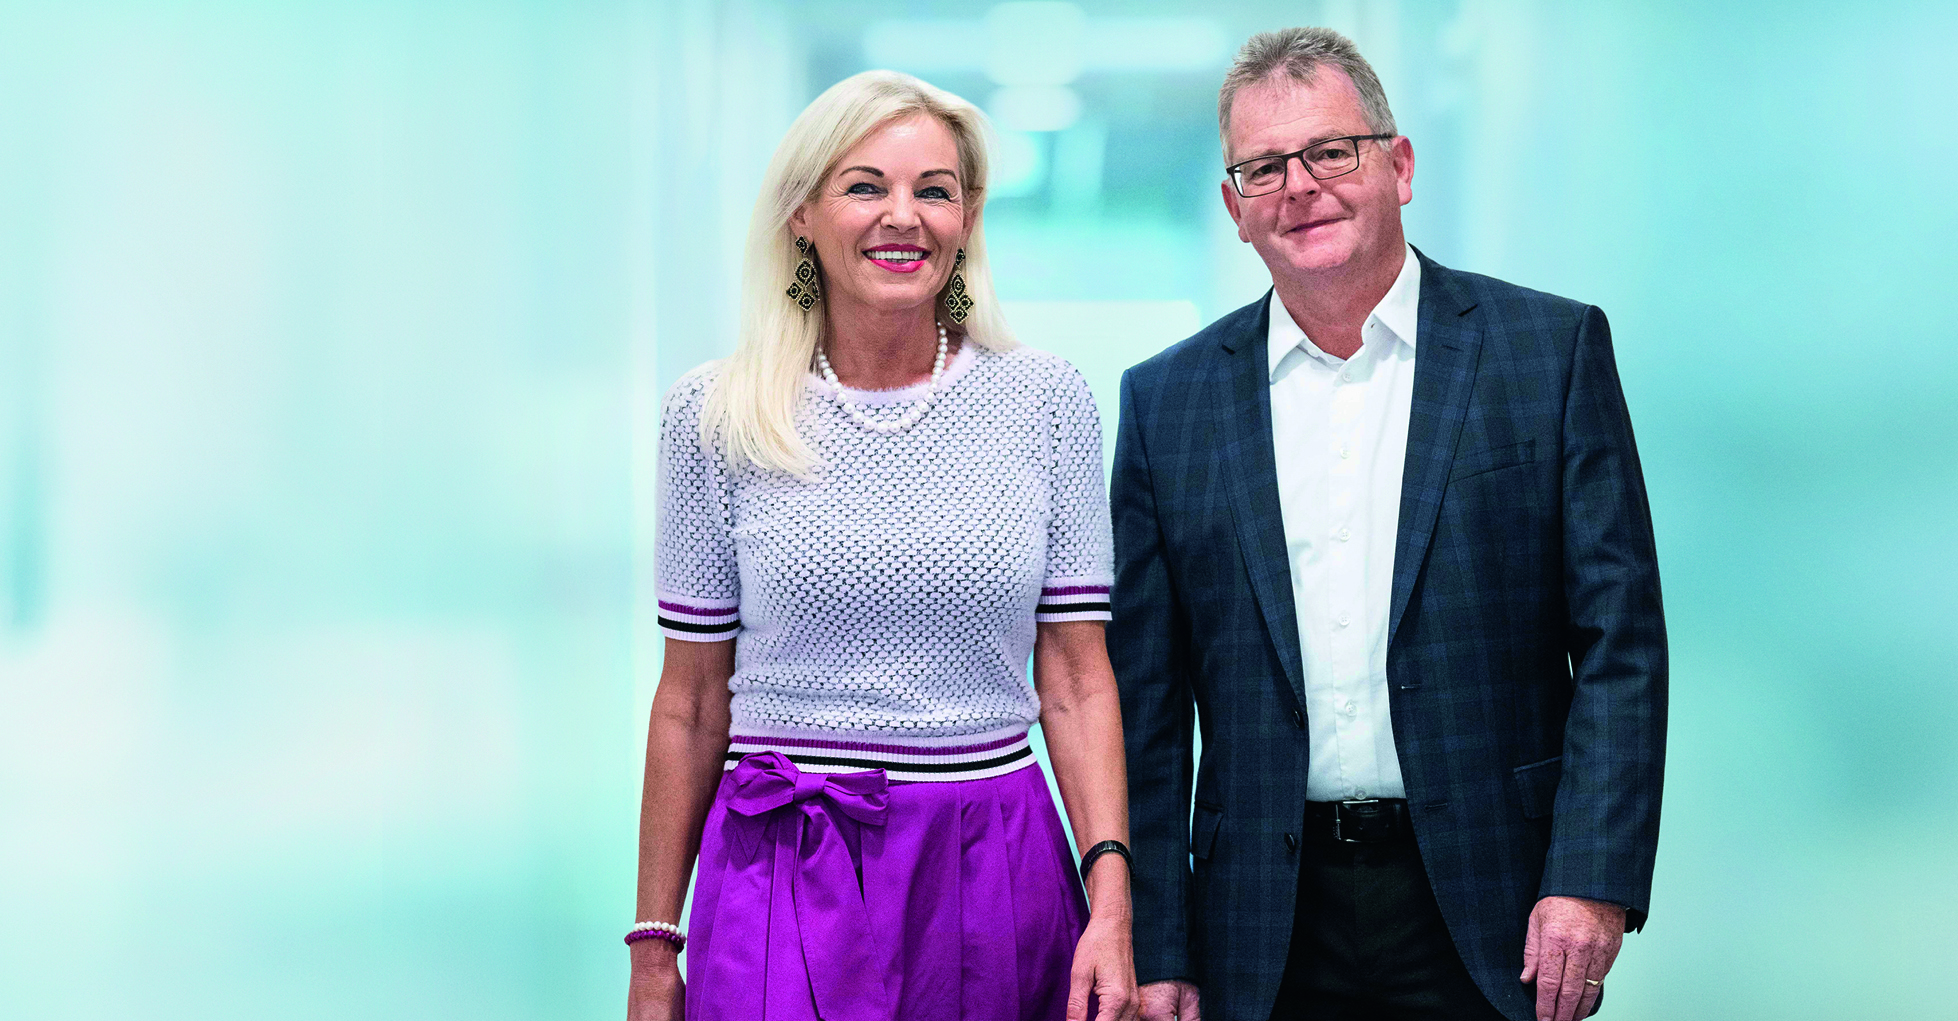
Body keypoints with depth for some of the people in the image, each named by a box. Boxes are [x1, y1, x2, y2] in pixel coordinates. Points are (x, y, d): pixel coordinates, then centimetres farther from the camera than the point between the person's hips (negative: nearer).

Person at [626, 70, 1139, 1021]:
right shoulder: (717, 416, 0)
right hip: (787, 881, -1)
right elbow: (691, 701, 4)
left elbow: (1077, 681, 2)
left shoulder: (1047, 399, 2)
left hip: (999, 884, 1)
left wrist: (1111, 902, -8)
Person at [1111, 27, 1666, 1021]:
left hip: (1489, 904, -1)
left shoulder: (1553, 349, 1)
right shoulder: (1166, 401, 6)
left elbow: (1619, 641, -2)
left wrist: (1594, 882, -11)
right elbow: (1144, 700, 7)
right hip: (1265, 930, 2)